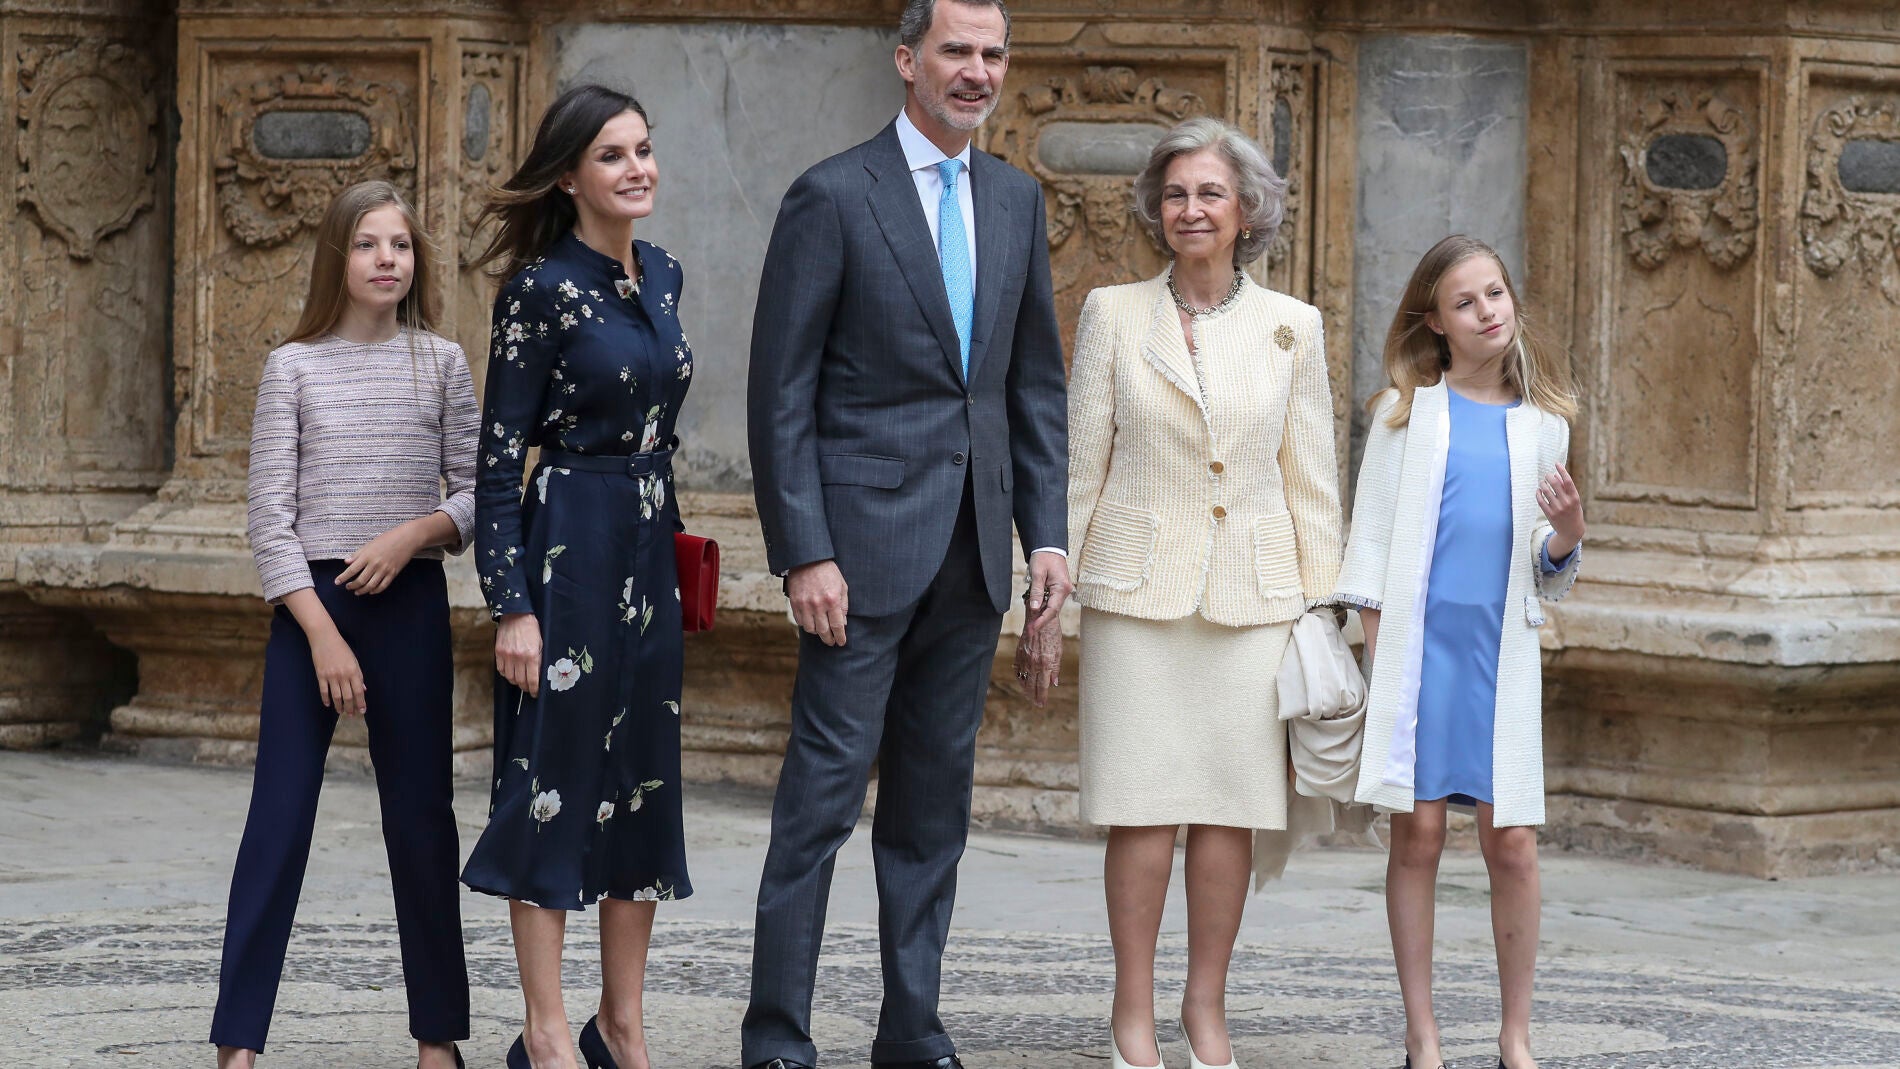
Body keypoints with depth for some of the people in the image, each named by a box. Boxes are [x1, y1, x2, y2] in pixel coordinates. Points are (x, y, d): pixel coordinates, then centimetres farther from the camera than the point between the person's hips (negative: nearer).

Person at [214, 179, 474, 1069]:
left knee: (421, 817, 4)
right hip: (308, 602, -1)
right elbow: (270, 515, -3)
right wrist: (321, 634, -11)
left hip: (410, 603, 1)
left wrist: (415, 533, -14)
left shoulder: (441, 364, 5)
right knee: (278, 819, -4)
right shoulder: (294, 367, 1)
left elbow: (477, 494, 6)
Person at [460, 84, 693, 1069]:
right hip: (567, 548, -7)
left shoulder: (661, 275, 10)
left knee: (645, 776, 9)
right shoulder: (542, 289, -11)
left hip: (649, 545, 7)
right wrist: (511, 606, -16)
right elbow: (500, 457, -12)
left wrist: (673, 545, 18)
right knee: (556, 772, -3)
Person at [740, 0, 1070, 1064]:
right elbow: (781, 392, -8)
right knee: (825, 789, -5)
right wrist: (804, 554, -14)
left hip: (974, 546, 6)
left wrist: (1048, 533, 6)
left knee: (937, 797, 10)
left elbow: (1037, 382, 15)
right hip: (865, 536, -6)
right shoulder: (833, 197, -6)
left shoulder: (1017, 198, 12)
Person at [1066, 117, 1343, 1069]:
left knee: (1231, 807, 2)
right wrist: (1051, 594, 1)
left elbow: (1310, 479, 9)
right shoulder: (1113, 315, 3)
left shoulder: (1291, 328, 6)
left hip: (1251, 591, 1)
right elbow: (1078, 465, 5)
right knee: (1142, 806, -2)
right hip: (1138, 587, -1)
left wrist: (1322, 602, 5)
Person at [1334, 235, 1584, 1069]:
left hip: (1501, 654, 2)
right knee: (1418, 836, -1)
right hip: (1417, 646, -2)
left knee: (1512, 844, -2)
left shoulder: (1540, 422, 11)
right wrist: (1378, 659, -3)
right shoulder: (1406, 410, 5)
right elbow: (1370, 539, 4)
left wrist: (1567, 539, -7)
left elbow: (1546, 576, 16)